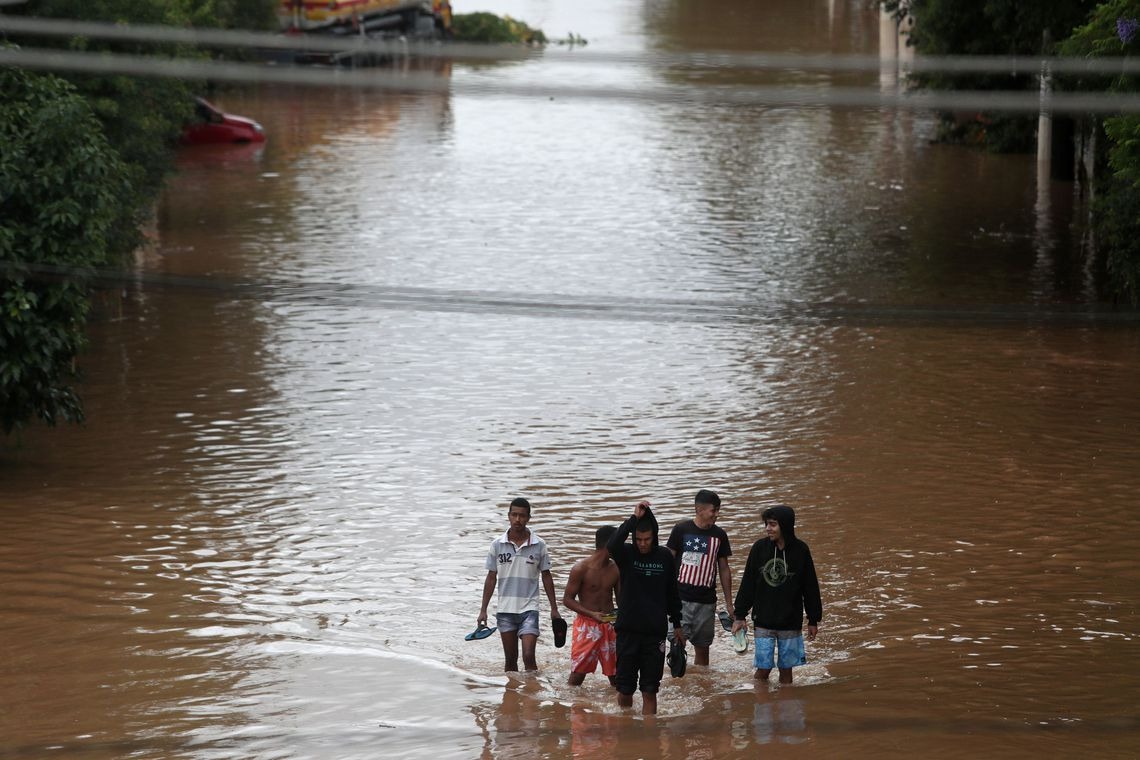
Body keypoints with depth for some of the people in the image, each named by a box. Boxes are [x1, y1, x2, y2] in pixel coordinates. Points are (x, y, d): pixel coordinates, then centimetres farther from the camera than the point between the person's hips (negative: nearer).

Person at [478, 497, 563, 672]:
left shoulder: (539, 545, -2)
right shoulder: (497, 545, 1)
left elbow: (546, 577, 7)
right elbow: (491, 578, 7)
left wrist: (554, 608, 6)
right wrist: (483, 610, 5)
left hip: (529, 609, -2)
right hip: (505, 610, 2)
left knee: (528, 657, -13)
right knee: (511, 660, 8)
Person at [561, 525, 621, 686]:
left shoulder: (616, 569, 5)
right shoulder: (581, 568, -10)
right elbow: (567, 600, -8)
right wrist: (592, 614, -21)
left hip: (608, 625, 5)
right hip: (586, 624, -4)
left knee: (615, 672, 4)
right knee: (578, 672, -7)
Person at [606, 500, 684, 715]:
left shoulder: (664, 557, 3)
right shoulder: (627, 554, -2)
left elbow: (672, 593, 14)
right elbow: (611, 546, -27)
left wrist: (677, 625, 16)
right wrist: (634, 518, -26)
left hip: (655, 632, 1)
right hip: (628, 630, -1)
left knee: (650, 690, 1)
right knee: (625, 688, 5)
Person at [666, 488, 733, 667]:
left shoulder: (719, 535, 7)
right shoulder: (681, 530, -3)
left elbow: (724, 569, 13)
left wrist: (729, 603, 13)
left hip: (707, 601, 3)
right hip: (681, 597, -3)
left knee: (702, 648, 8)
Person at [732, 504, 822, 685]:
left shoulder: (800, 550, -5)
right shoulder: (759, 548, -3)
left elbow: (811, 587, 4)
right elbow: (747, 584, 4)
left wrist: (813, 620, 7)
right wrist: (739, 615, 3)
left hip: (790, 622, 0)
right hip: (763, 622, 0)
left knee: (786, 669, 7)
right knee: (763, 669, -3)